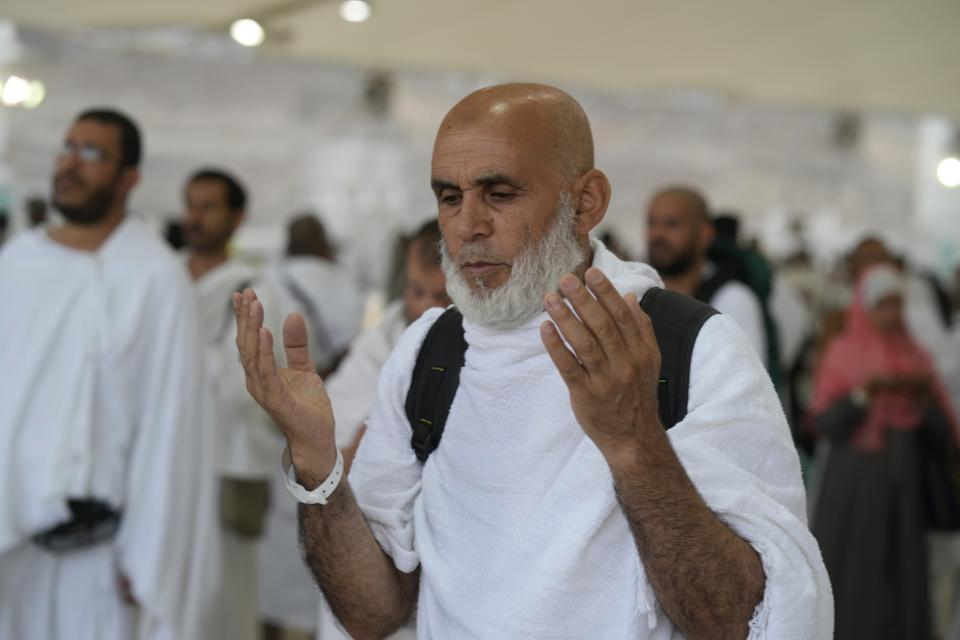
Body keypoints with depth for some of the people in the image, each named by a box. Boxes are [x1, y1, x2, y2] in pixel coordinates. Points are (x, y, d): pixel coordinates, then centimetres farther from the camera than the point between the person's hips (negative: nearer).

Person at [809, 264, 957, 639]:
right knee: (850, 582, -6)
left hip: (902, 487, 3)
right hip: (853, 485, -3)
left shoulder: (916, 358, 12)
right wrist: (866, 392, -17)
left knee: (901, 577, -1)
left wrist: (924, 395, -9)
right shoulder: (842, 353, 3)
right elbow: (824, 423, -6)